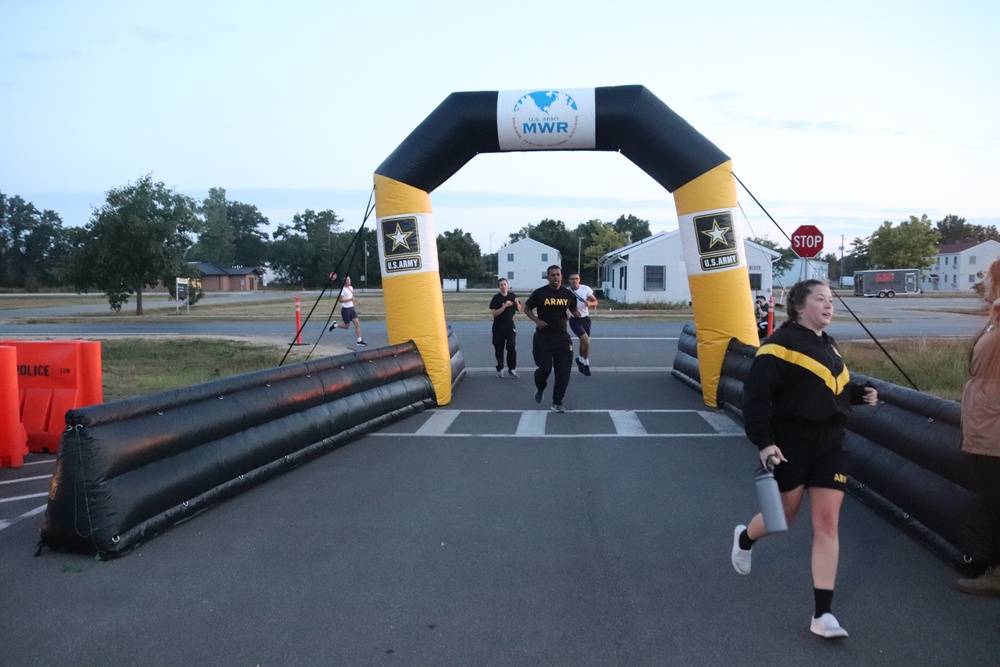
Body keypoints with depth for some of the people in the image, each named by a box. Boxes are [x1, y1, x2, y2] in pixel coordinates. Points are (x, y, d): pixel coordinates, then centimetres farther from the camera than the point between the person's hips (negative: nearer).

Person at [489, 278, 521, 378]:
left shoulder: (512, 296, 3)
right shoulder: (496, 298, -6)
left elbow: (519, 310, 10)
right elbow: (494, 313, -14)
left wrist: (517, 303, -11)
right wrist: (505, 306, -24)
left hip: (510, 325, 2)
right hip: (498, 327, -1)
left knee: (511, 347, -11)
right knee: (499, 349, 6)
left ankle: (512, 369, -8)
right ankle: (500, 369, 19)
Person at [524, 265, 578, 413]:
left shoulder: (568, 294, 3)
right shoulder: (539, 293, -5)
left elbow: (574, 310, 20)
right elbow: (527, 308, 6)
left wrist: (573, 315, -3)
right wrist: (537, 320, -11)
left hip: (562, 336, 3)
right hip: (543, 337, -2)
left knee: (563, 371, -2)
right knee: (544, 369, -4)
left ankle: (557, 402, 11)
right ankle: (540, 389, 31)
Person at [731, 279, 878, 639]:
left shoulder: (828, 345, 14)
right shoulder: (781, 344, -14)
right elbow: (756, 395, -19)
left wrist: (859, 393, 6)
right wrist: (764, 442, -24)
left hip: (830, 444, 7)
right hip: (790, 445, -6)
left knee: (827, 523, 0)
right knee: (782, 517, 10)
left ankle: (822, 615, 4)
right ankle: (744, 539, 46)